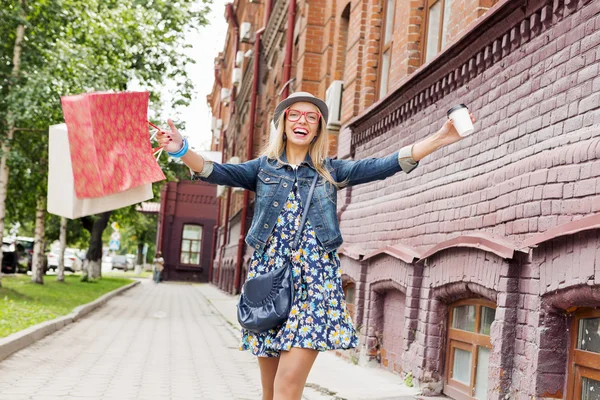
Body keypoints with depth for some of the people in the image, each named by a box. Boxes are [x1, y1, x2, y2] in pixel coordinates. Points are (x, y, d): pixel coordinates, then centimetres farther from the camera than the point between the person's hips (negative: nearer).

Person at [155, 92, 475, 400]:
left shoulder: (331, 171, 13)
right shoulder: (263, 168, 13)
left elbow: (385, 165, 4)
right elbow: (216, 172, -2)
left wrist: (441, 139, -5)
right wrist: (182, 149, -21)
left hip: (314, 279, -1)